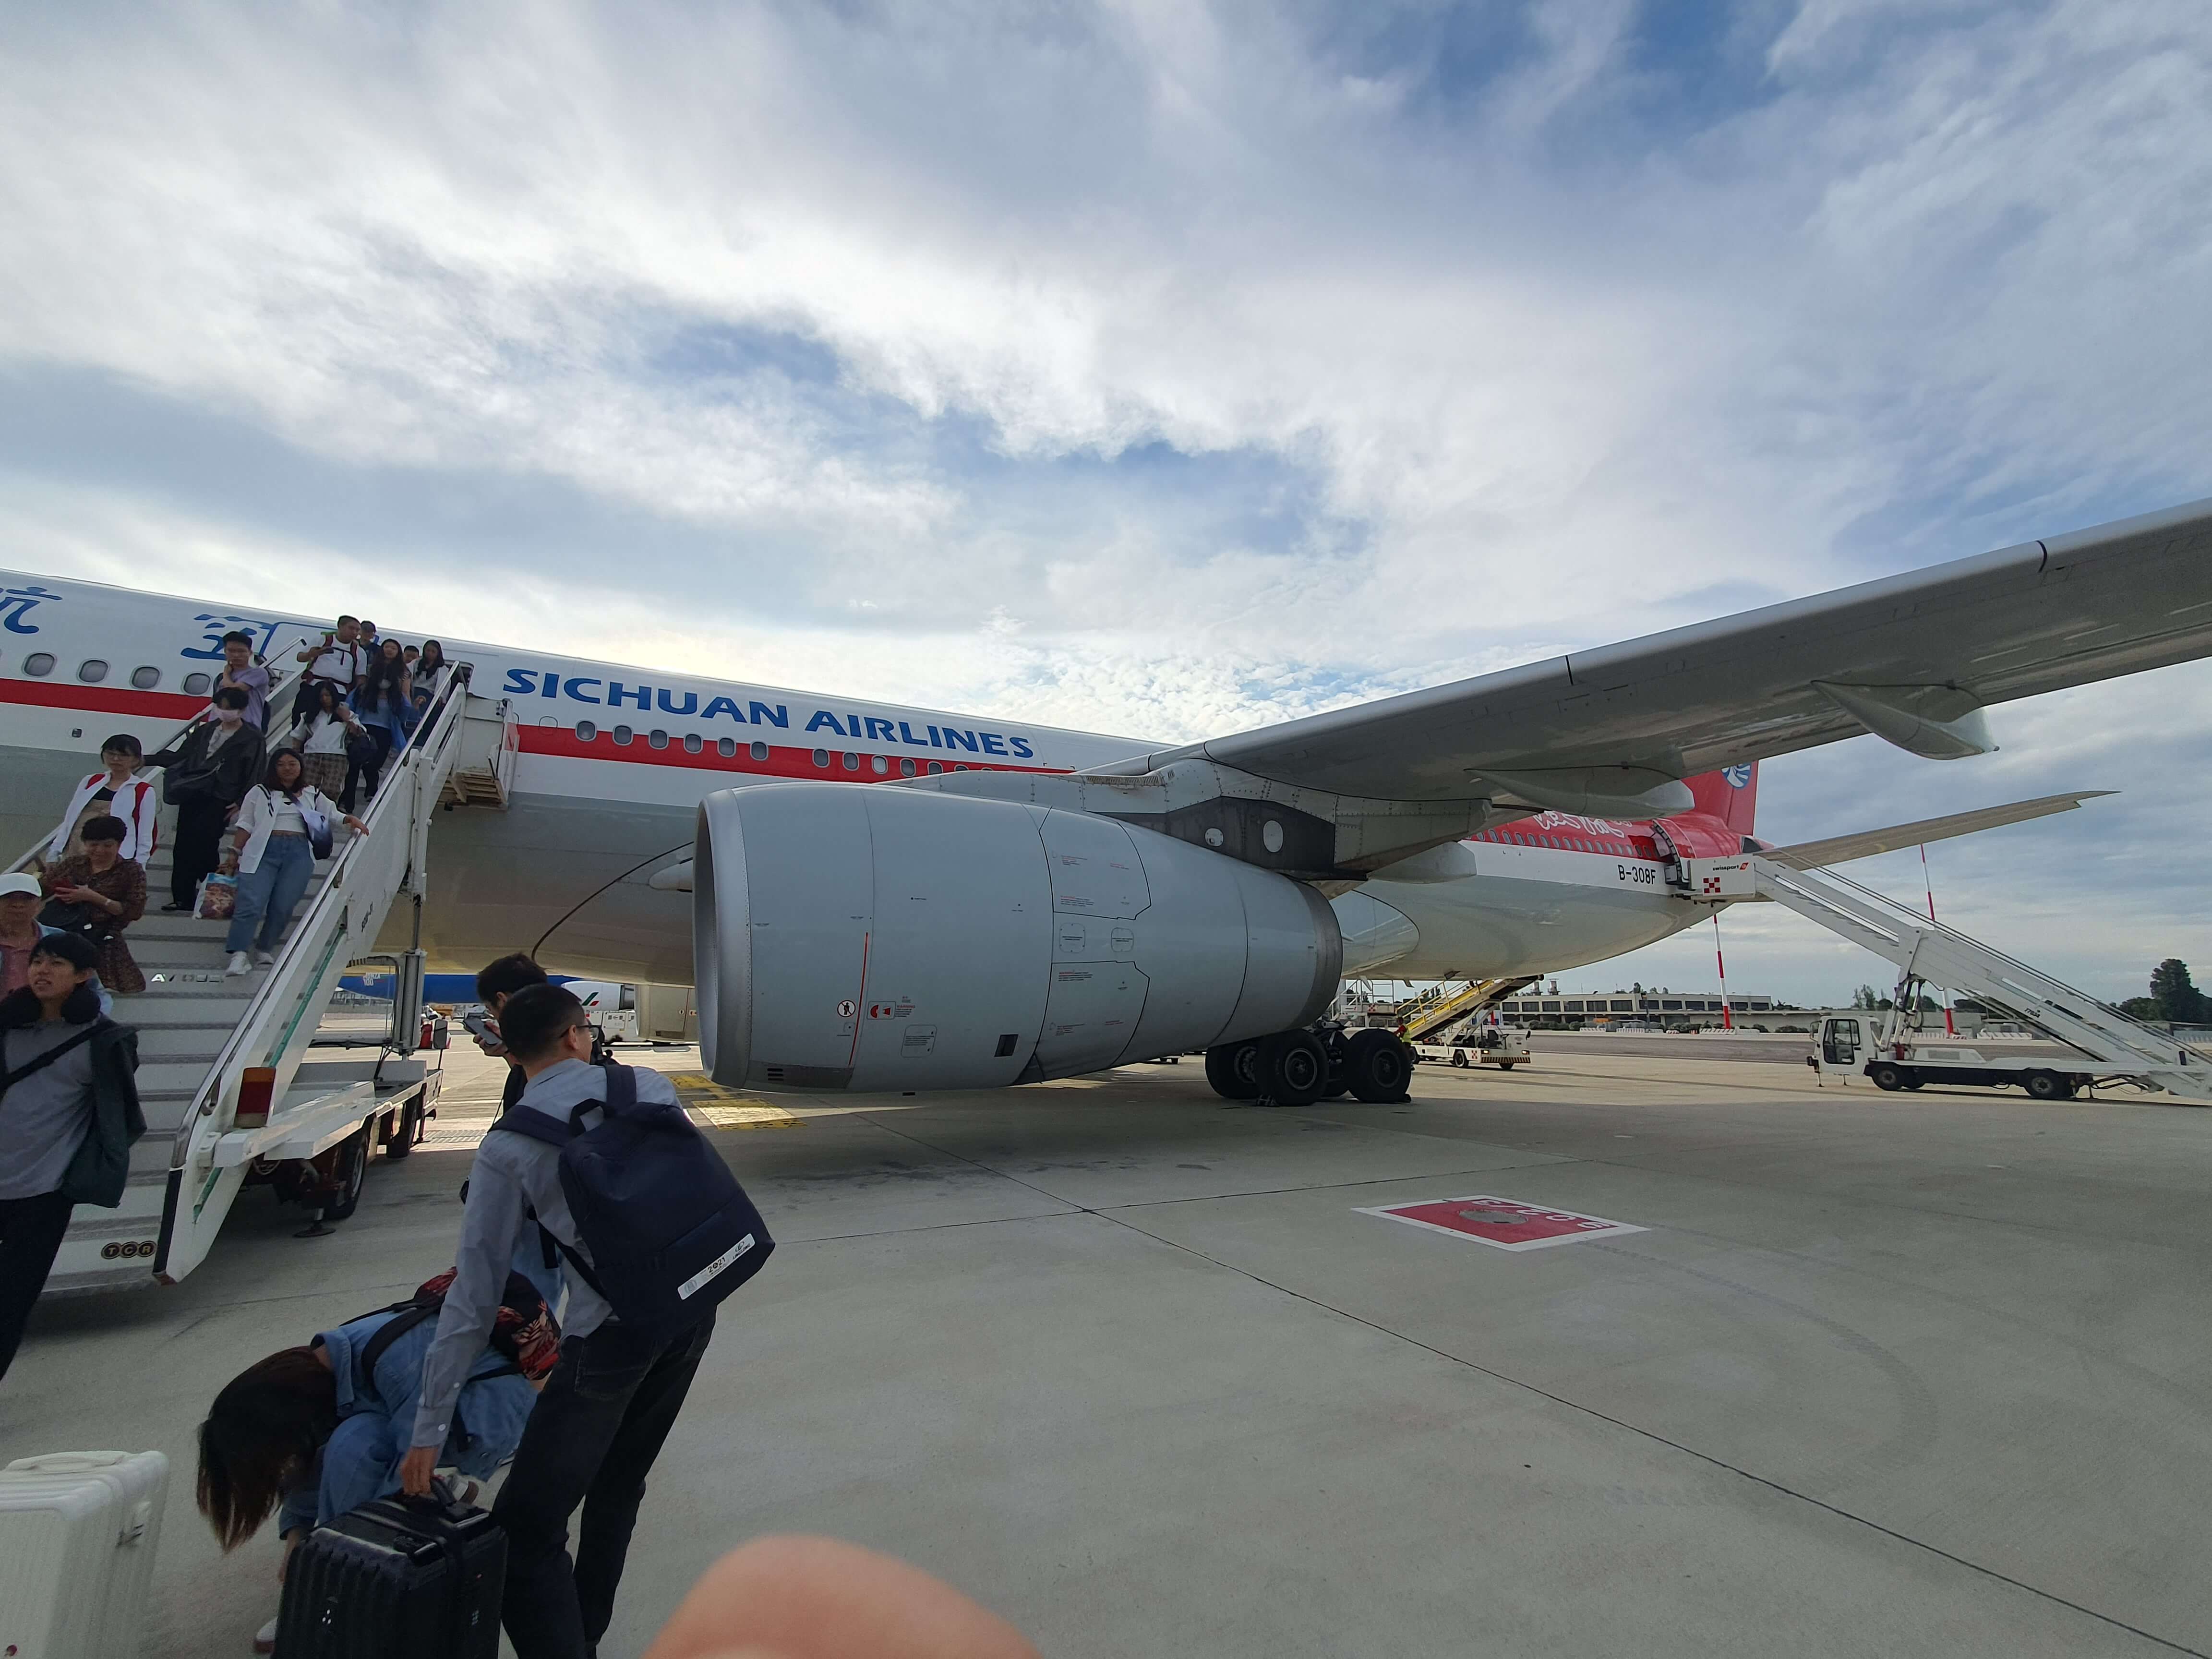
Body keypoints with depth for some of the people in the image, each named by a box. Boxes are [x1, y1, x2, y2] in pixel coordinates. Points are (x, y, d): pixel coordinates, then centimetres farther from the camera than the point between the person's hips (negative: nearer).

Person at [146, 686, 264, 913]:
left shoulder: (251, 738, 0)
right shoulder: (206, 730, 15)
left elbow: (255, 774, -4)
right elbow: (180, 756, 20)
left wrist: (241, 801, -12)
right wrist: (146, 759, 13)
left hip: (219, 800, -5)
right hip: (192, 794, 5)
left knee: (203, 844, -15)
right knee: (184, 845, 3)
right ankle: (182, 898, 8)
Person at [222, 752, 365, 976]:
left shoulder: (312, 795, 21)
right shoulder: (260, 793, 15)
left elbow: (333, 814, 24)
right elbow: (245, 825, 12)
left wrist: (350, 819, 3)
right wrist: (235, 852, 6)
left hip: (299, 853, 1)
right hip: (265, 850, -1)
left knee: (283, 907, -9)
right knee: (251, 903, -14)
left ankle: (265, 950, 8)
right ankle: (238, 957, -19)